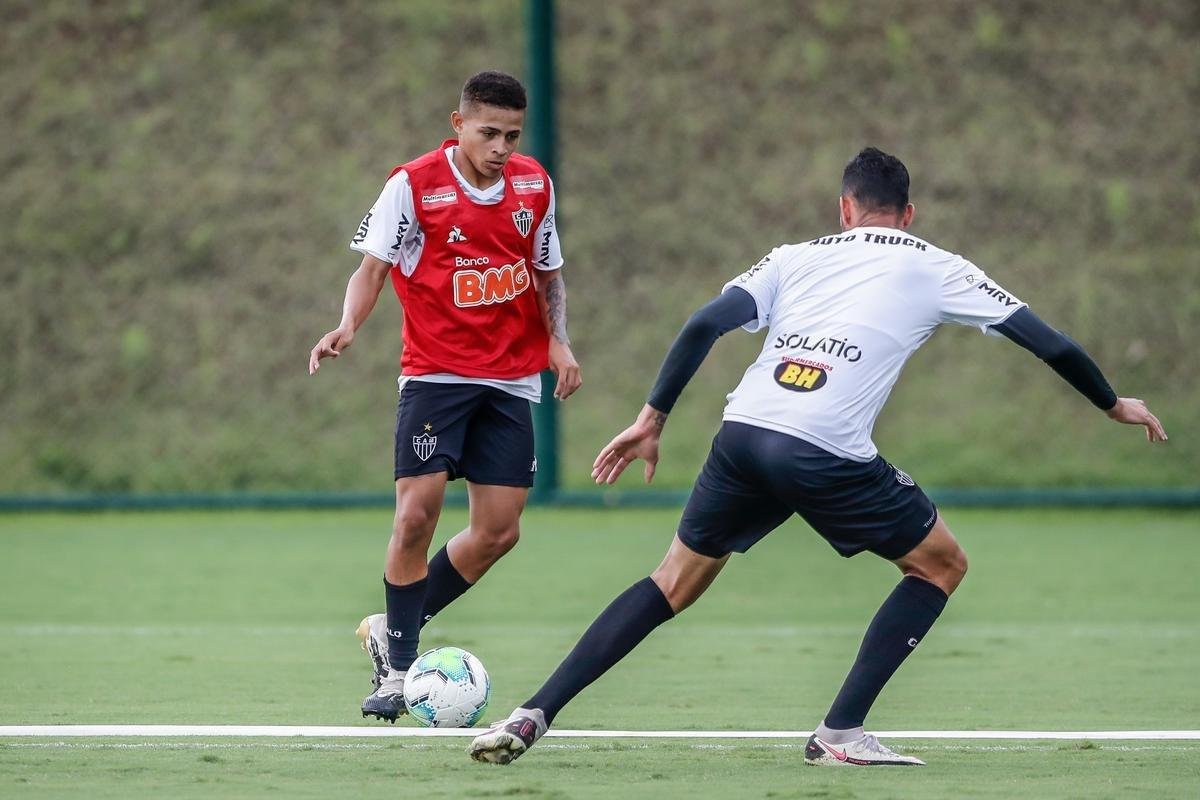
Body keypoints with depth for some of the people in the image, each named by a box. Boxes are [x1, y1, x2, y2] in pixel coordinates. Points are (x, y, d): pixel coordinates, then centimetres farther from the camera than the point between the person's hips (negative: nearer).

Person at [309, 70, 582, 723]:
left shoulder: (534, 187, 5)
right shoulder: (413, 185, -7)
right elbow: (373, 267, -4)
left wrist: (558, 341, 1)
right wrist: (347, 326, -23)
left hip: (511, 381, 4)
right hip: (435, 373, -4)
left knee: (498, 531, -2)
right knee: (417, 514, -14)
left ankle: (393, 631, 18)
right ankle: (396, 669, 0)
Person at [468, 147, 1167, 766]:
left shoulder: (798, 257, 23)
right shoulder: (934, 270, 17)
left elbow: (705, 324, 9)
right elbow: (1050, 344, 19)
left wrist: (652, 420, 14)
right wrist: (1115, 404, 34)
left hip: (742, 435, 4)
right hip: (827, 456, -4)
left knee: (675, 583, 20)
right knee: (942, 566, 17)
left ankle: (532, 716, 11)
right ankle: (841, 733, 8)